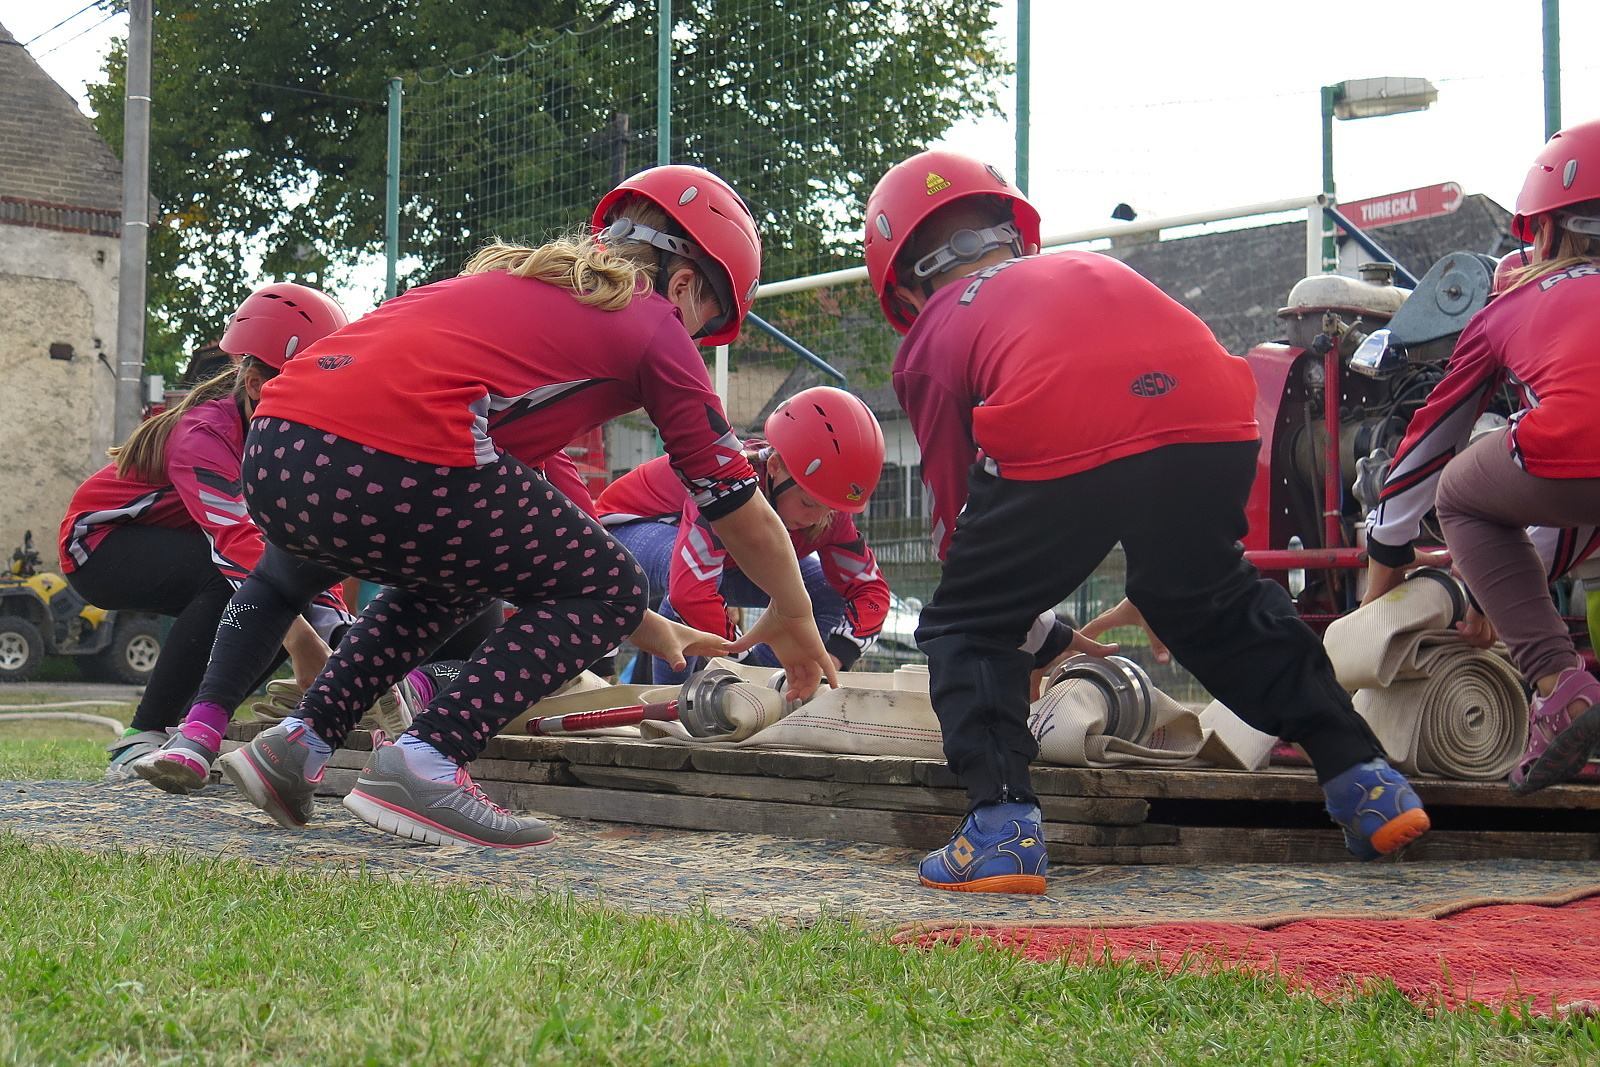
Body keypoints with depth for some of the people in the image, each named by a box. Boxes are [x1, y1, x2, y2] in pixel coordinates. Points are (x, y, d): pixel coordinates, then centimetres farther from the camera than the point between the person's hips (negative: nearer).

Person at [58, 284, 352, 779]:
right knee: (235, 573, -33)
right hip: (99, 542, -8)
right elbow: (235, 539, -46)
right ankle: (141, 738, -26)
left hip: (173, 548, 8)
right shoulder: (204, 434, -31)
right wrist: (301, 643, -58)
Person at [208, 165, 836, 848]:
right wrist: (793, 620, 39)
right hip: (393, 469, -8)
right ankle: (426, 763, -3)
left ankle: (302, 739, 23)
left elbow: (516, 521, 40)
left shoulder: (507, 280, 34)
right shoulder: (651, 320, 14)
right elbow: (742, 514, 20)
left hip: (270, 458, 8)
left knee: (460, 562, 35)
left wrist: (650, 630, 46)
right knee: (607, 594, 12)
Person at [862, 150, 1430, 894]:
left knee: (965, 629, 17)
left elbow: (958, 509, 28)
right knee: (1216, 603, 30)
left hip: (1059, 444, -4)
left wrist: (1035, 632, 41)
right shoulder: (1089, 270, 40)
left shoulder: (935, 335, 28)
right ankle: (1364, 781, 32)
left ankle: (1002, 829, 2)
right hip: (1212, 426, 5)